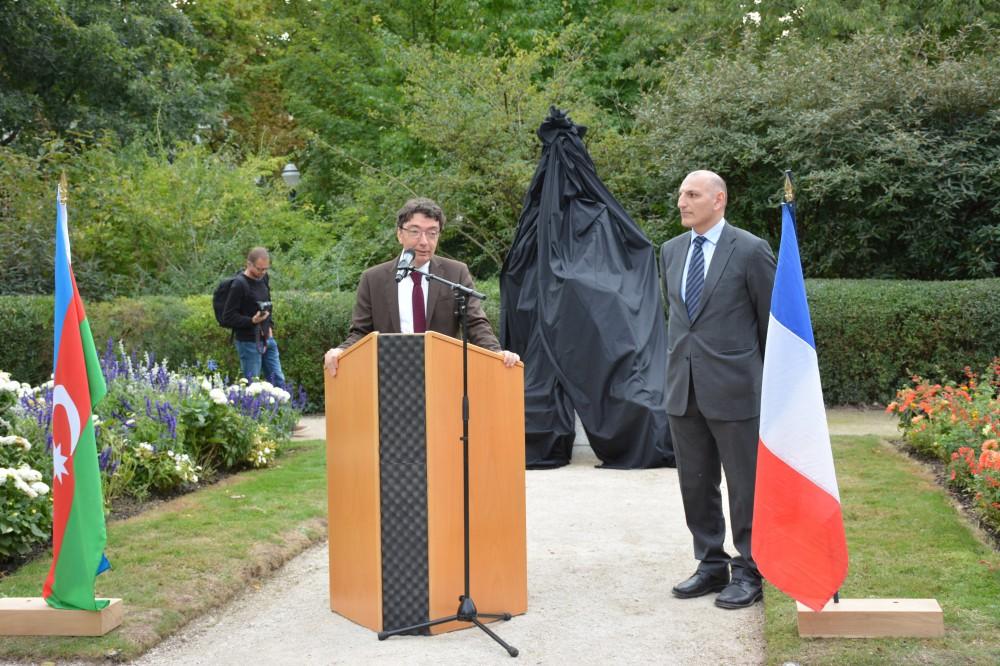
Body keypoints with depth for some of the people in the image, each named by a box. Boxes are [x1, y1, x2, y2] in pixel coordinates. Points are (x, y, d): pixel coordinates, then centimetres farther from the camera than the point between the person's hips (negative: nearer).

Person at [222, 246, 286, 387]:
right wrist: (252, 321, -25)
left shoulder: (263, 278, 6)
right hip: (249, 342, -7)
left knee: (279, 381, 12)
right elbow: (227, 318, -16)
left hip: (267, 338, 8)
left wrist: (270, 326, 8)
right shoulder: (239, 284, -17)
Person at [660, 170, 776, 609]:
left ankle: (749, 573, 14)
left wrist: (769, 379, 4)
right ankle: (711, 565, 26)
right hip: (683, 388, 6)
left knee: (745, 486, 3)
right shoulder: (671, 251, 10)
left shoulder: (750, 251, -7)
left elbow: (772, 320, -1)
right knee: (695, 485, 12)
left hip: (734, 387, -6)